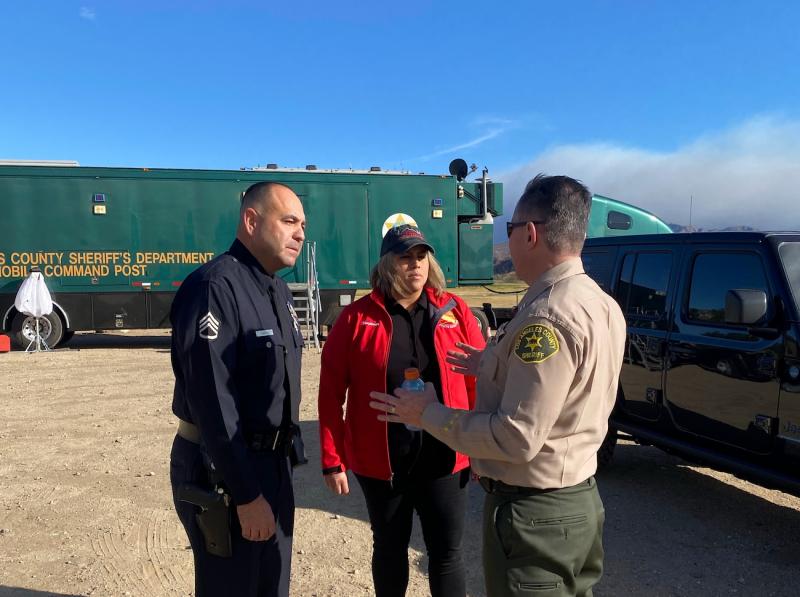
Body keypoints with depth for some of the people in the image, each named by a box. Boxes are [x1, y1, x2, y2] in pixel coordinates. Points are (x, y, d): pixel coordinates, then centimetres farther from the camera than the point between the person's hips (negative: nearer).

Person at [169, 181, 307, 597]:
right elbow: (213, 401, -24)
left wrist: (288, 448, 14)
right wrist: (245, 494, -21)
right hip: (221, 471, -8)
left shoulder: (278, 290, 10)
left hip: (273, 463, 9)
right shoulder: (213, 286, -19)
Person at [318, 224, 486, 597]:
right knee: (389, 548, 19)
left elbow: (478, 382, 1)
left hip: (444, 458, 1)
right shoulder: (357, 317, -5)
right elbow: (331, 393, -4)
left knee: (447, 551, 12)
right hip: (380, 461, 0)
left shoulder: (455, 312, -1)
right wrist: (332, 460, -5)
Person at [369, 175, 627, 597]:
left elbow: (517, 438, -27)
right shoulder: (601, 304, 5)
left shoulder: (547, 314, -26)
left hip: (532, 513, -9)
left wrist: (428, 414, -17)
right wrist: (495, 368, 13)